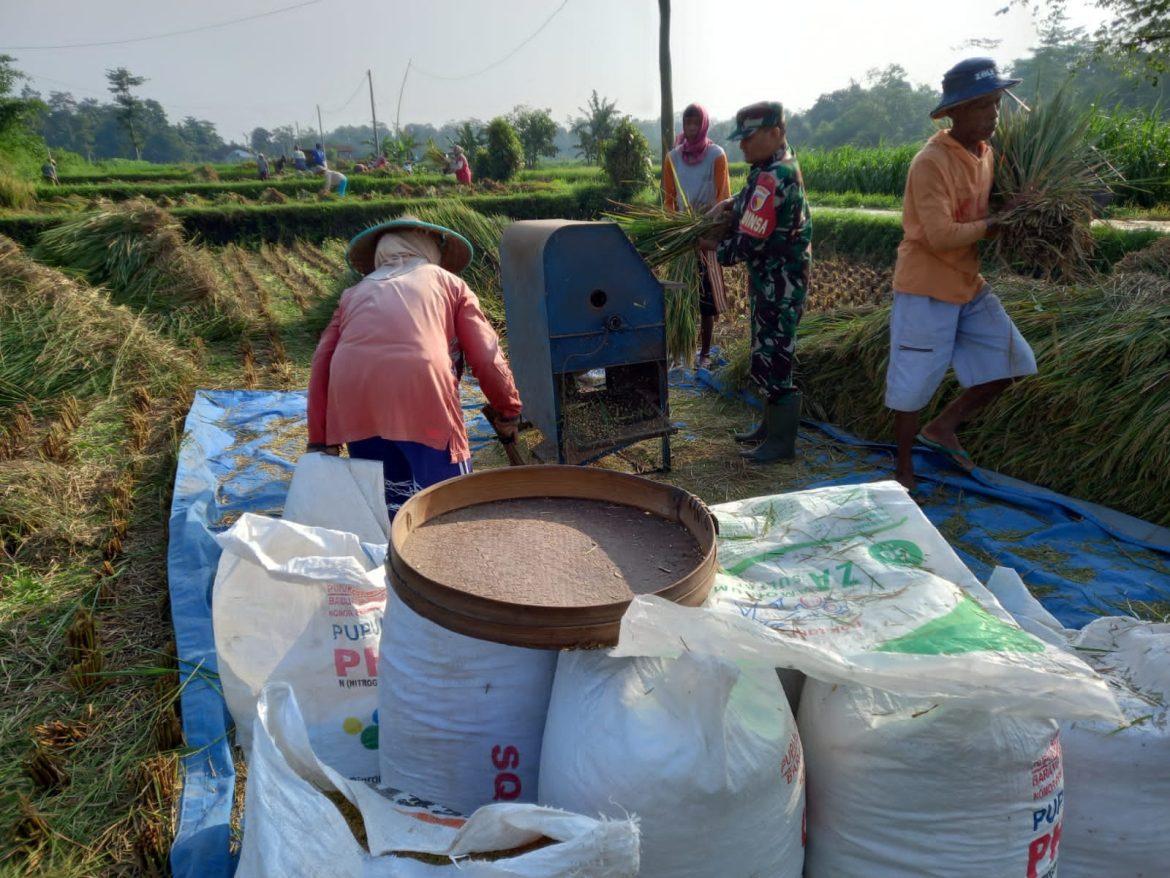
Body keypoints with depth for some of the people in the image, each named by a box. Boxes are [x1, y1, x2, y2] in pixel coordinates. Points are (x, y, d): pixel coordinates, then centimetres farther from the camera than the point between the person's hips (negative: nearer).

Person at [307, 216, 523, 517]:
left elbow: (322, 362, 16)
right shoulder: (448, 282, 22)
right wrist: (509, 411, 27)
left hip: (354, 400, 3)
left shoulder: (355, 293, 27)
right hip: (421, 393, -3)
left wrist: (320, 441, 17)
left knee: (383, 502, 15)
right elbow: (486, 356, 15)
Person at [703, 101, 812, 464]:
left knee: (772, 362, -3)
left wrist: (714, 245, -6)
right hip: (773, 281, 10)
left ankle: (782, 441, 9)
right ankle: (772, 425, 32)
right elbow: (753, 200, 24)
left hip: (778, 287, -10)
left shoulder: (772, 179, -24)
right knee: (767, 357, 19)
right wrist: (730, 205, 4)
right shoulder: (782, 164, 8)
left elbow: (749, 244, -24)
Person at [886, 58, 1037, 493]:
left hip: (970, 285, 8)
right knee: (914, 383, 2)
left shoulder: (986, 154, 8)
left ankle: (942, 427, 21)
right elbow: (940, 236, -26)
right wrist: (992, 225, -14)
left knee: (1011, 361, 8)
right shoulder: (931, 162, -19)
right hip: (927, 288, -8)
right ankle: (904, 469, 19)